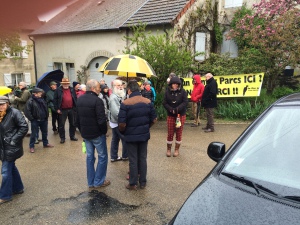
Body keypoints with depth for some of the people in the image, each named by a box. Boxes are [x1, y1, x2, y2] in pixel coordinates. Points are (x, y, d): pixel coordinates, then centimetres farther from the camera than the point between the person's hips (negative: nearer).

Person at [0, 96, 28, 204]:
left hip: (11, 147, -7)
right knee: (11, 167, 18)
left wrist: (14, 140, -17)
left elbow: (24, 127, -18)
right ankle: (18, 188, 35)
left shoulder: (14, 113, -15)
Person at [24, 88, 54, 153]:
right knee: (34, 134, 2)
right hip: (35, 121, -6)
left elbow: (46, 109, 18)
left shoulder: (42, 100, 6)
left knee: (45, 132, 18)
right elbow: (27, 112, -16)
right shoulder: (30, 101, -14)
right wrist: (32, 119, -14)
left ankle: (45, 143, 34)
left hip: (44, 120, 6)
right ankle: (31, 146, 14)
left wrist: (46, 116, 11)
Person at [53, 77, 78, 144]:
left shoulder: (72, 90, 7)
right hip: (62, 110, -3)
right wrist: (57, 109, -9)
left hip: (72, 109, 3)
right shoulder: (58, 90, -3)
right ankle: (62, 138, 14)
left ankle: (72, 136, 25)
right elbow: (55, 100, -4)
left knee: (73, 124, 11)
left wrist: (76, 107, 3)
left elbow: (75, 99, 10)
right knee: (61, 124, 3)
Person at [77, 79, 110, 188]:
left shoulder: (80, 100, 6)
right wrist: (104, 131, -7)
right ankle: (99, 181, 12)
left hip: (85, 133, 7)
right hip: (97, 134, -7)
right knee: (102, 156, 7)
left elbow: (77, 118, 11)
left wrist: (82, 130, 17)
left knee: (90, 156, 15)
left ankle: (91, 182, 22)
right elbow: (101, 120, -23)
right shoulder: (97, 101, -19)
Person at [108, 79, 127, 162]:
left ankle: (114, 157, 24)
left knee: (115, 139, 15)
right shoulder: (113, 98, -22)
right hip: (118, 123, -10)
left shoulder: (118, 96, 12)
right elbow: (116, 113, -28)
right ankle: (125, 156, 18)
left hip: (115, 122, 10)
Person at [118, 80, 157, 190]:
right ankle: (143, 182, 26)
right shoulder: (148, 102, -3)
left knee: (133, 160, 8)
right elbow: (154, 119, 1)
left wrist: (122, 131, 2)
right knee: (143, 158, 15)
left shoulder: (125, 103, -16)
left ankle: (133, 184, 21)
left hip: (131, 135, -3)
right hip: (144, 135, 4)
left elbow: (122, 123, -19)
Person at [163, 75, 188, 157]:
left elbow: (185, 102, -12)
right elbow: (164, 103, -5)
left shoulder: (182, 91, -5)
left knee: (179, 133, 7)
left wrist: (177, 109, -22)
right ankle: (168, 149, 22)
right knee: (170, 133, 4)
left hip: (181, 115, 0)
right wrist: (171, 109, -20)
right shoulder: (167, 92, -3)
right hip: (170, 115, 0)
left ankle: (177, 149, 22)